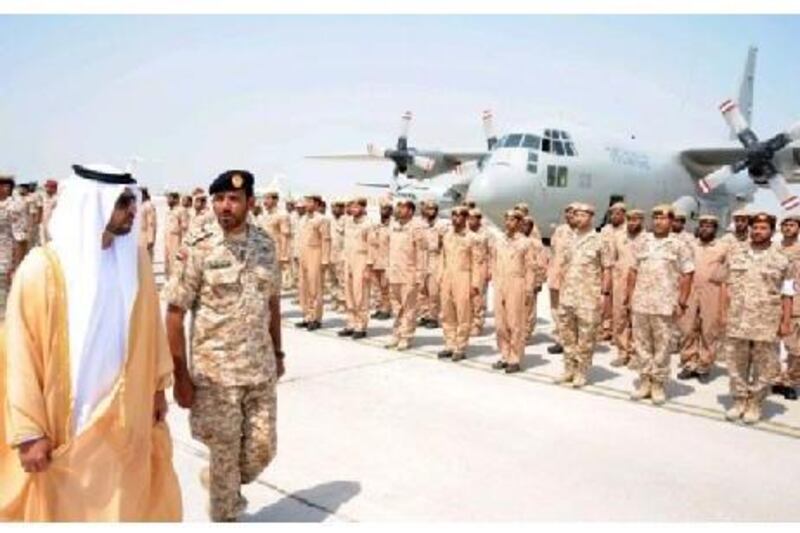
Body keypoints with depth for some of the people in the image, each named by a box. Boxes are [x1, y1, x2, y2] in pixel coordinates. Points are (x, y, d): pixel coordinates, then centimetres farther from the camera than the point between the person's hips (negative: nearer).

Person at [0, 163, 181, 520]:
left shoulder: (134, 258, -2)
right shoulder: (43, 267, -16)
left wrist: (158, 386, 10)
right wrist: (29, 431, -12)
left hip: (126, 416, 4)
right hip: (67, 421, -4)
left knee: (129, 503, 19)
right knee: (66, 507, 15)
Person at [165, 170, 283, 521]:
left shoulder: (265, 244, 1)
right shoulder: (198, 248, -12)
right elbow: (175, 313, -10)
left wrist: (278, 353, 12)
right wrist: (180, 374, -12)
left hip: (260, 368, 4)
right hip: (215, 371, -4)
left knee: (262, 449, 11)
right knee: (224, 454, 8)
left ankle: (218, 483, 41)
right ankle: (224, 515, 32)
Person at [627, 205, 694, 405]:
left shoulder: (679, 246, -2)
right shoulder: (642, 243, 9)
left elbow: (687, 275, -3)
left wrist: (682, 303, -7)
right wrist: (630, 296, 6)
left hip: (665, 305, -4)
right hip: (640, 303, 4)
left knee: (662, 345, 3)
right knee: (641, 343, 9)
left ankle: (658, 384, 14)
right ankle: (644, 381, 21)